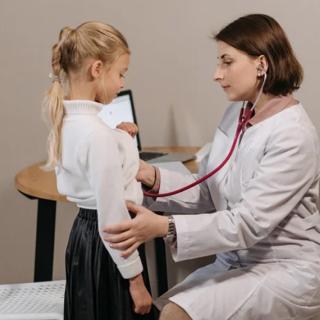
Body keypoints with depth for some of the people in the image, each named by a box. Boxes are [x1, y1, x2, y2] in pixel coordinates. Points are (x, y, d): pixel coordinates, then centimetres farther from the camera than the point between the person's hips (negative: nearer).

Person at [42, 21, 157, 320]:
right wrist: (135, 279, -16)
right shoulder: (98, 133, -25)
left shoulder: (65, 121, 1)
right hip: (106, 244, -9)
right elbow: (112, 214, -23)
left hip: (83, 235, 9)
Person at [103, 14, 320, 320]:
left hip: (287, 271, -7)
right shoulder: (236, 114, 5)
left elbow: (249, 223, -25)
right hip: (235, 261, 7)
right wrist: (154, 178, -12)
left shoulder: (293, 135, -20)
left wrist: (164, 227, -33)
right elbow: (207, 195, 5)